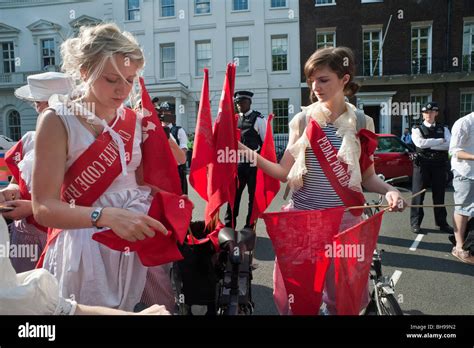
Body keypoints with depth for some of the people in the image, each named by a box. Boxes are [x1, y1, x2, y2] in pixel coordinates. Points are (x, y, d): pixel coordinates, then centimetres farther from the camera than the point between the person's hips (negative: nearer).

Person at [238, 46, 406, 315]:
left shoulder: (362, 124, 0)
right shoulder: (302, 120, 1)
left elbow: (368, 176, 6)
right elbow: (284, 172, 0)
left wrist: (389, 190, -13)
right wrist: (249, 153, -12)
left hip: (344, 220, 0)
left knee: (343, 297, 10)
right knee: (291, 295, 8)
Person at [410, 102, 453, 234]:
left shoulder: (443, 128, 10)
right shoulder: (417, 129, 2)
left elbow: (449, 144, -7)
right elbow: (420, 143, -18)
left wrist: (429, 145, -14)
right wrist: (440, 140, -10)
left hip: (439, 164, 3)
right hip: (422, 164, -2)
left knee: (439, 194, 9)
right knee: (418, 194, 0)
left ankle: (442, 223, 21)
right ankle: (416, 223, 9)